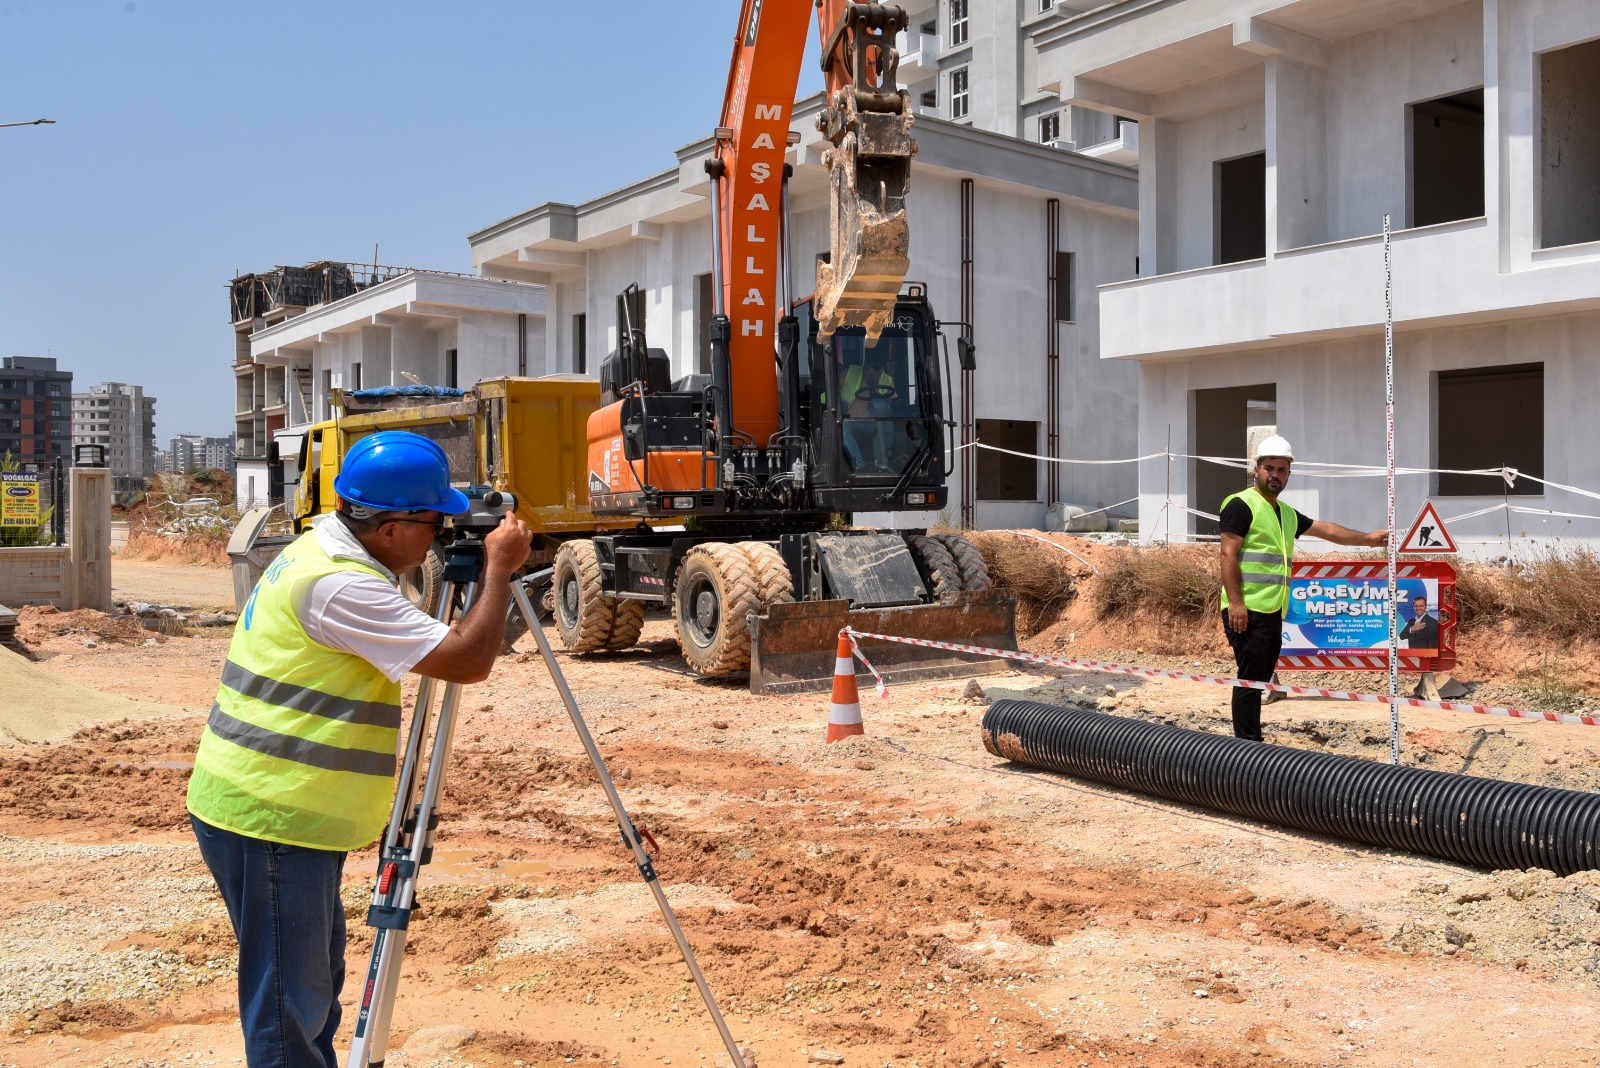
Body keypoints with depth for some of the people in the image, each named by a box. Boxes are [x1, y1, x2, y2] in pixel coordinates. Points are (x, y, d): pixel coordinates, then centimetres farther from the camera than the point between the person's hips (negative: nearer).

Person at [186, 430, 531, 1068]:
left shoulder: (325, 546, 9)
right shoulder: (339, 584, -23)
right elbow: (469, 661, -23)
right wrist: (500, 568, -14)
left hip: (288, 812, 10)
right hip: (270, 820, -10)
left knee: (315, 985, 19)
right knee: (289, 1005, -1)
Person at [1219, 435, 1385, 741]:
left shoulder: (1287, 514, 21)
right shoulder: (1242, 505, -7)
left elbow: (1326, 529, 33)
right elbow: (1228, 555, -14)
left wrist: (1367, 538, 34)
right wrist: (1235, 602, -20)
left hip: (1273, 612, 9)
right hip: (1248, 611, -9)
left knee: (1260, 679, 12)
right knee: (1249, 679, -9)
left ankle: (1254, 745, 18)